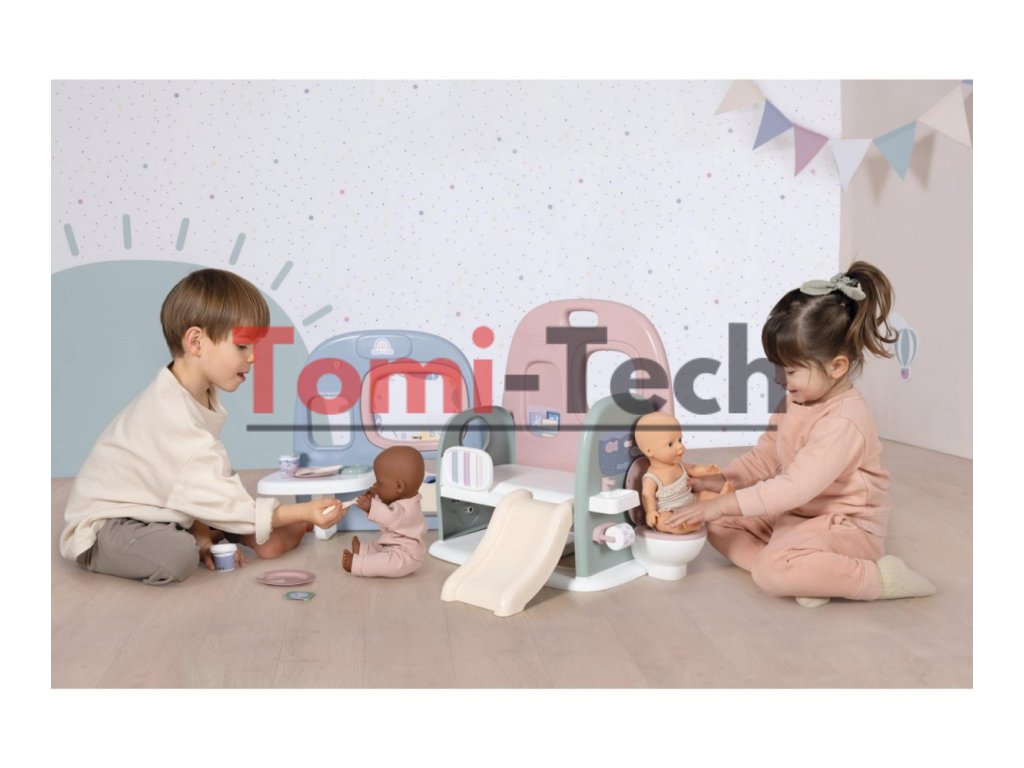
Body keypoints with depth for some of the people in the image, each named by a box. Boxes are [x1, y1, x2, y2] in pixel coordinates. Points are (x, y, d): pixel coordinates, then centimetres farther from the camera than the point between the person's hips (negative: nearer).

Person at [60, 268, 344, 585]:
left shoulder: (200, 395, 0)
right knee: (177, 555, -34)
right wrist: (303, 512, -29)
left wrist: (202, 533, -5)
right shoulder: (173, 416, -30)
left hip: (154, 509, 10)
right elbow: (216, 499, -31)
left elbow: (195, 486, 6)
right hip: (103, 526, -10)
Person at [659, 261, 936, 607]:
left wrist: (724, 504, -35)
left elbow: (796, 486, -35)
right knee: (719, 526, 1)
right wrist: (722, 479, -7)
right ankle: (800, 572, -15)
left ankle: (878, 577, -12)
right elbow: (766, 456, 9)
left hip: (844, 526, -9)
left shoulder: (844, 422, -28)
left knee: (772, 569, -32)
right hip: (794, 515, 9)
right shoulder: (794, 400, 0)